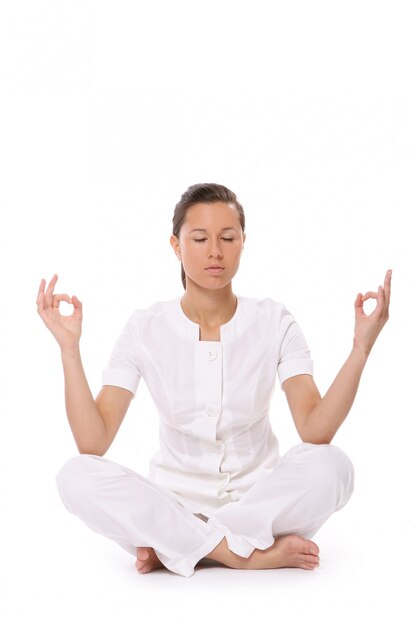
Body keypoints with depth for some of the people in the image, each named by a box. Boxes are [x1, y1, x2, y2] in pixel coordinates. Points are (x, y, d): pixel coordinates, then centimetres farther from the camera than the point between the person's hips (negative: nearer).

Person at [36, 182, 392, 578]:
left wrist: (361, 348, -30)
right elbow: (92, 444, -14)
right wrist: (69, 349, -22)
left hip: (258, 498, 0)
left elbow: (316, 433, -20)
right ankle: (250, 554, -24)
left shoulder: (274, 321, -7)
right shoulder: (145, 328, -6)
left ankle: (175, 545, -20)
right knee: (76, 476, -27)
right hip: (174, 501, 1)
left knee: (331, 465, -30)